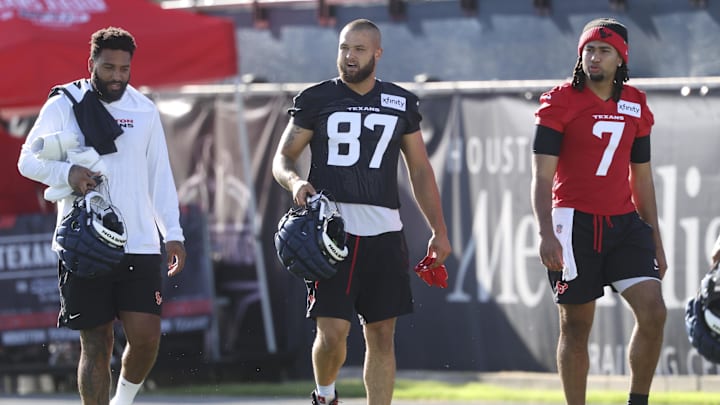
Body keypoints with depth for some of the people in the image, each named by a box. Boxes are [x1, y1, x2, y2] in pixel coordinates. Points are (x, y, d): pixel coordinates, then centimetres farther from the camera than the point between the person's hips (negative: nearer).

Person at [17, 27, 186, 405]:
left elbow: (160, 176, 15)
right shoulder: (62, 106, 2)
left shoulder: (145, 111, 11)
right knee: (96, 344, -2)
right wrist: (67, 172, -17)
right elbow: (27, 160, 2)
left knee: (146, 335, -6)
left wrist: (173, 233, 8)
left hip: (140, 246, 2)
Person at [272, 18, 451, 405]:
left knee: (381, 337, 3)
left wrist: (438, 230, 11)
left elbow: (420, 171, 17)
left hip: (383, 231, 3)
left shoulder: (401, 103, 12)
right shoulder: (316, 99, 4)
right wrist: (295, 181, -17)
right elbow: (282, 158, 6)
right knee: (332, 332, -10)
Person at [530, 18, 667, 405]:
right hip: (575, 223, -4)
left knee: (653, 312, -10)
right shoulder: (560, 102, -4)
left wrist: (655, 240, 17)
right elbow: (542, 176, -8)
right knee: (575, 327, 1)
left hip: (625, 223, 4)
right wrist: (546, 234, -20)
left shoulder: (636, 105, 10)